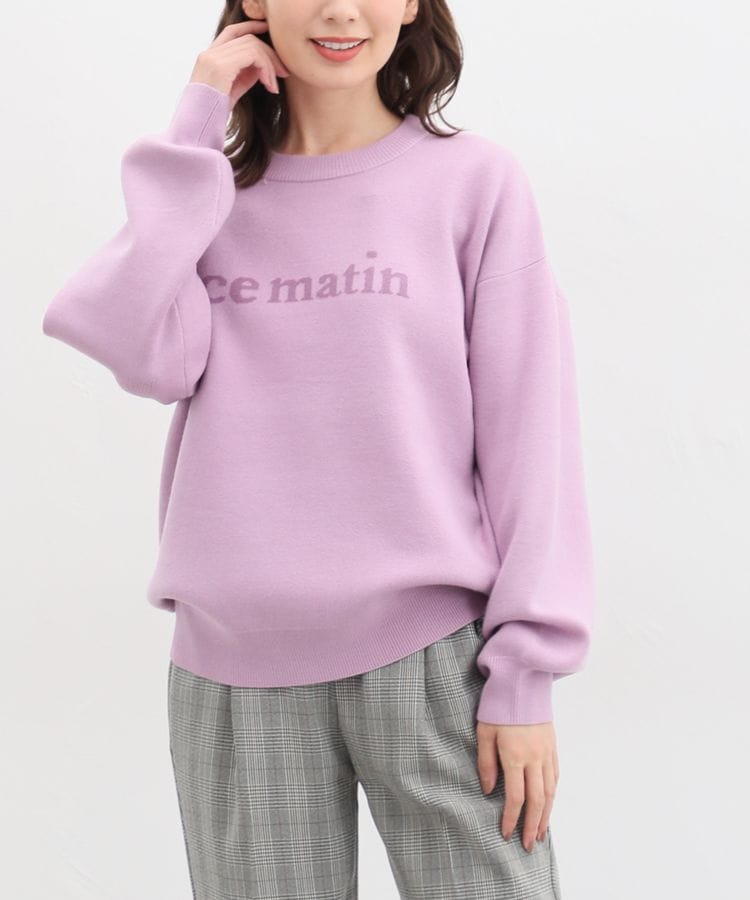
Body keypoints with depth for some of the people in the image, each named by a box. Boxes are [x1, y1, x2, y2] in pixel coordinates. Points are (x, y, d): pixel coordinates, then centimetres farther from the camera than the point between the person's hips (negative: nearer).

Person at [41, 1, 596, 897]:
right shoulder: (210, 192, 8)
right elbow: (149, 357, -10)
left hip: (432, 653, -2)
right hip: (235, 672, 3)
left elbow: (528, 427, -3)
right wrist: (195, 129, -5)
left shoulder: (474, 180, -2)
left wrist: (525, 671, -7)